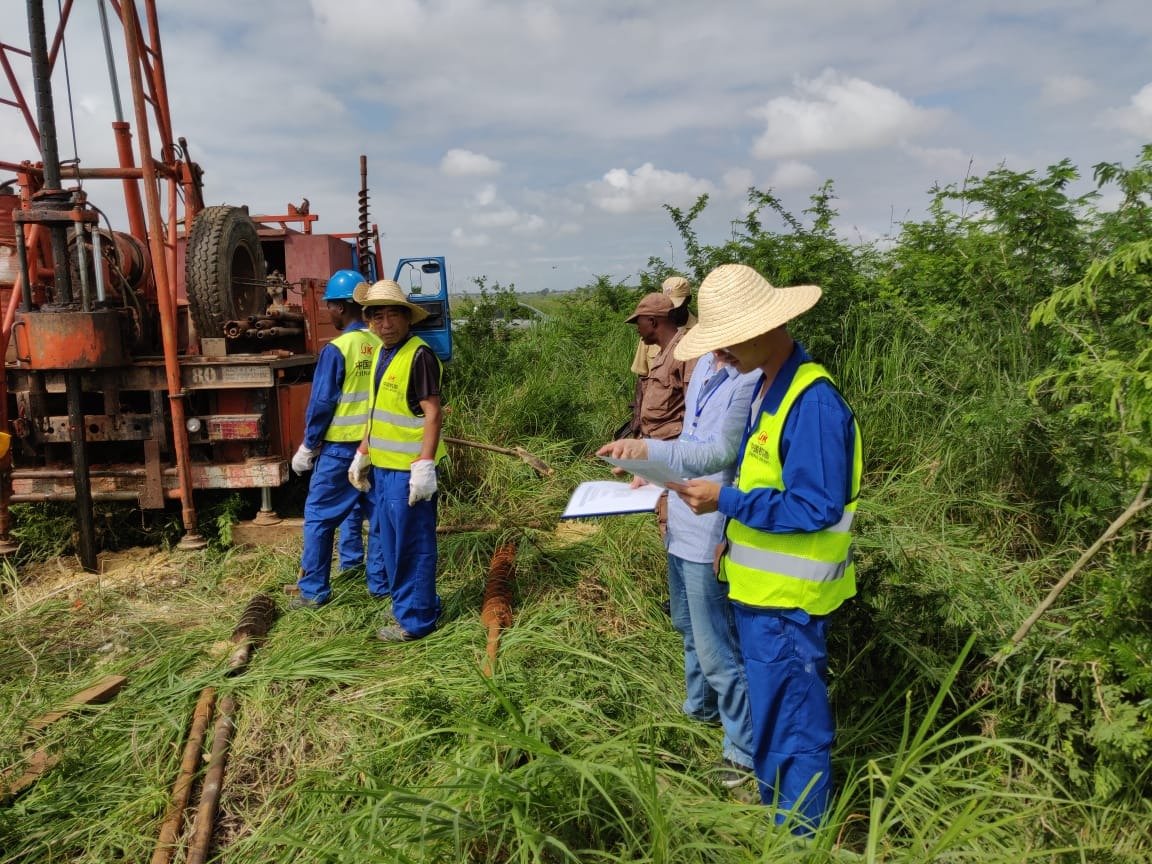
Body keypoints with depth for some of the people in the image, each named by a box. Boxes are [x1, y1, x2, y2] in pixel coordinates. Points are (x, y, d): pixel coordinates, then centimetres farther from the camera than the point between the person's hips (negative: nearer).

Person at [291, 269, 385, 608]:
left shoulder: (336, 350, -15)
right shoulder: (381, 345, 0)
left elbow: (321, 404, -13)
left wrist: (307, 446, -1)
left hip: (340, 446, -5)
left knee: (318, 516, 6)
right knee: (378, 510, 15)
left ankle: (313, 590, 11)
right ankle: (381, 583, 23)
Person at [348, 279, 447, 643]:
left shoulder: (419, 355, -15)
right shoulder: (382, 354, 12)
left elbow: (433, 414, -19)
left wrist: (424, 466, -25)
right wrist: (362, 453, 19)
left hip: (407, 469, -9)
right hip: (382, 466, 9)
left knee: (412, 545, 1)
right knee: (387, 539, 19)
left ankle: (416, 619, 14)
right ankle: (406, 604, 35)